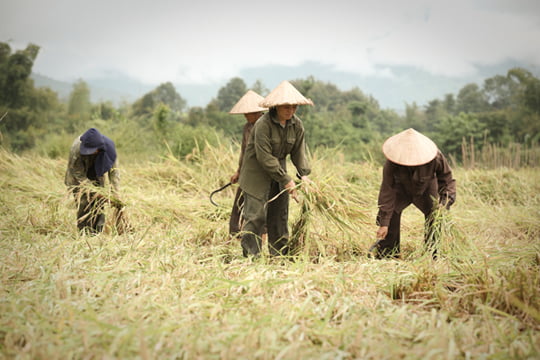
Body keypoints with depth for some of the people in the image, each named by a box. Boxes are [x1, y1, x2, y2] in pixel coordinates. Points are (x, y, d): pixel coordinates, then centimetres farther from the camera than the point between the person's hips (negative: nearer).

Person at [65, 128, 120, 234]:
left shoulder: (108, 147, -29)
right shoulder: (76, 149, -37)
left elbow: (113, 169, -19)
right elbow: (79, 175, -27)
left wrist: (115, 192, -25)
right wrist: (94, 192, -32)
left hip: (96, 176, 3)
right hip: (77, 178, -3)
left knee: (99, 203, -2)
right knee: (83, 203, -14)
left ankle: (98, 232, 8)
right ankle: (85, 232, -6)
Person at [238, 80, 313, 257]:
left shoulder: (297, 124, -1)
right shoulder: (263, 124, -22)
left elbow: (298, 151, 5)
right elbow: (264, 157, -24)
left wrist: (303, 174, -12)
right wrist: (286, 180, -24)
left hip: (279, 170, 7)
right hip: (257, 174, -7)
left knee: (280, 216, 10)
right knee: (255, 216, -9)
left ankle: (279, 255, 19)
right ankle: (250, 256, -2)